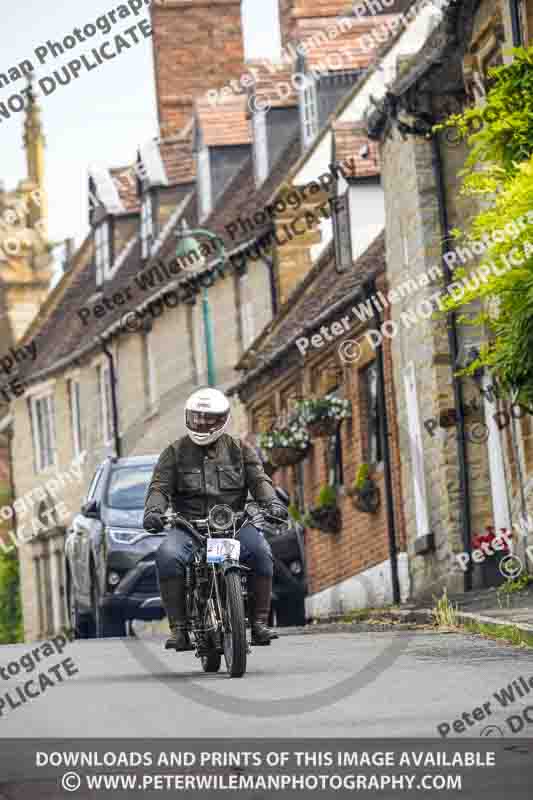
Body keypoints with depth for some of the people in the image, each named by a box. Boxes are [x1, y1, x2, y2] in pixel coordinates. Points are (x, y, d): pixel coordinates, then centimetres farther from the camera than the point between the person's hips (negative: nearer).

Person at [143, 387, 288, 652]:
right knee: (167, 556, -32)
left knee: (260, 551, -30)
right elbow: (159, 486, 3)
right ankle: (178, 628, -26)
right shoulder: (175, 452, 12)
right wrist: (153, 509, -19)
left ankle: (259, 623, -21)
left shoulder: (239, 449, 14)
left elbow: (259, 479, 4)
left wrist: (271, 502, -18)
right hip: (187, 527, 0)